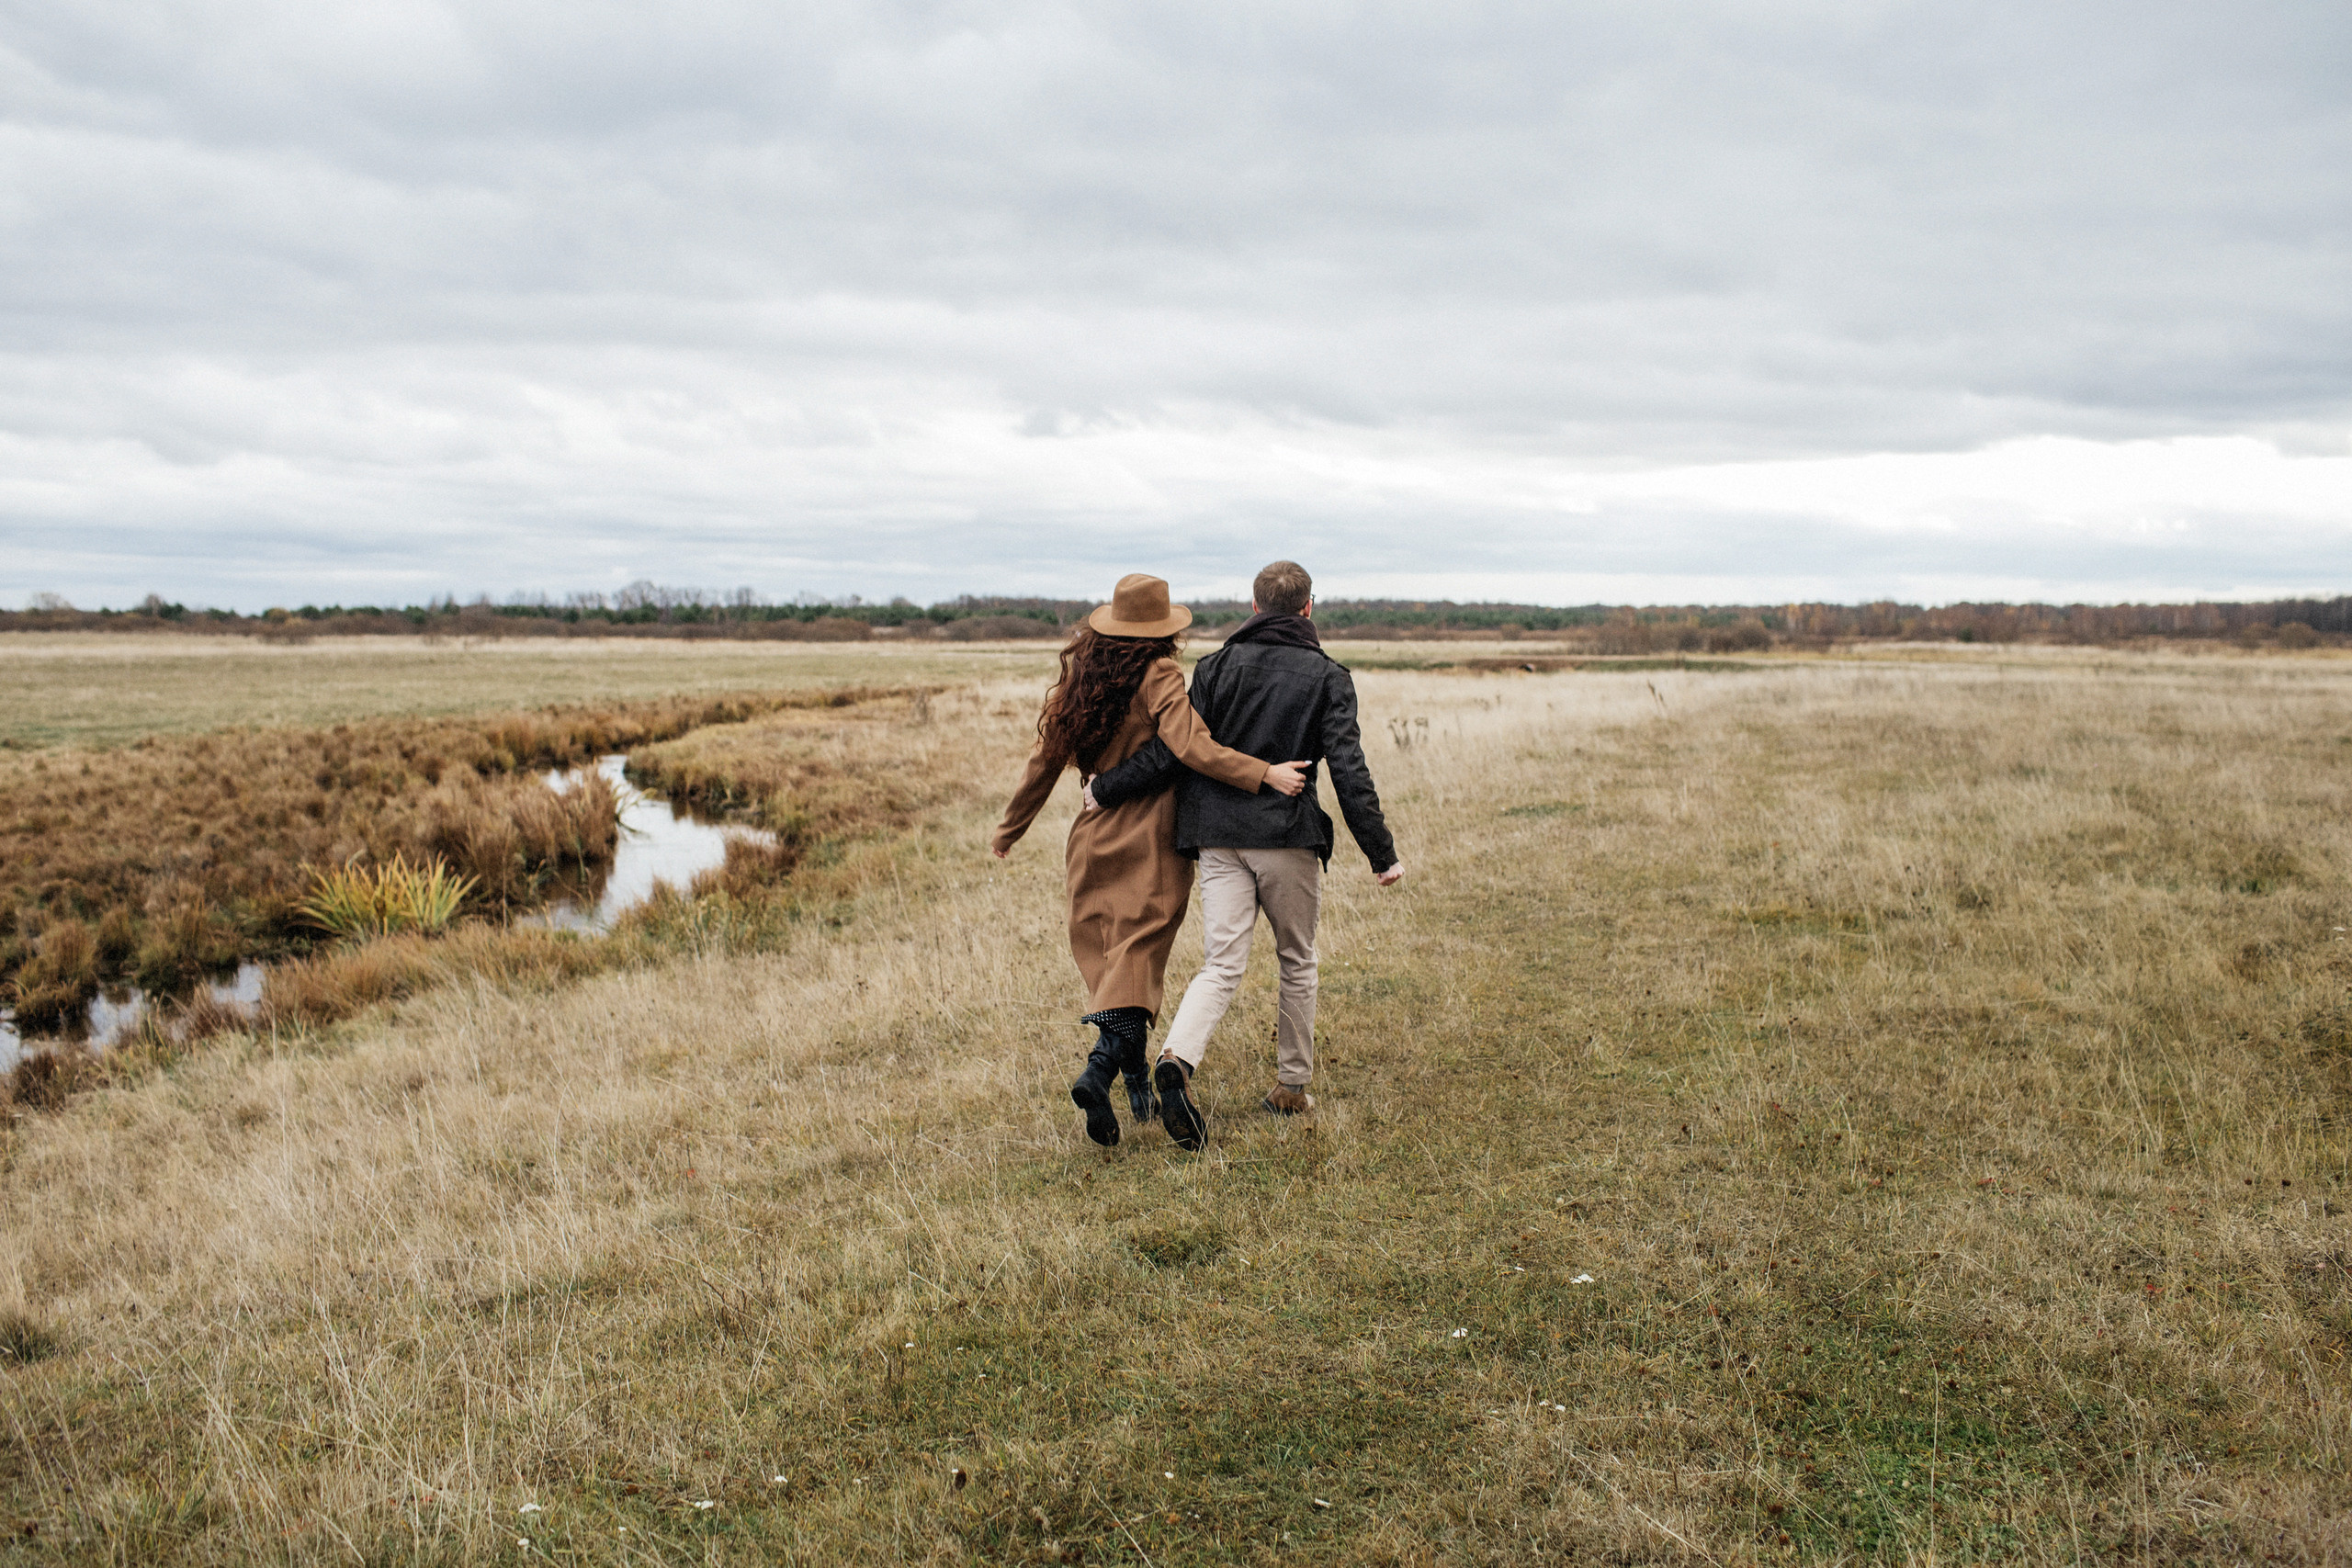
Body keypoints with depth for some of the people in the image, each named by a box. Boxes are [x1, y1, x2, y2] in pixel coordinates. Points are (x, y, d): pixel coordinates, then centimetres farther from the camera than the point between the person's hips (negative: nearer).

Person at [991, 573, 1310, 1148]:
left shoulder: (1078, 677, 7)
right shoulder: (1159, 676, -10)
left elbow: (1046, 759, 11)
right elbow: (1190, 746, -24)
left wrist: (1011, 827, 21)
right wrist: (1265, 774, -24)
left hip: (1094, 836, 5)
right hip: (1153, 840, -5)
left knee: (1105, 955, 14)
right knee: (1138, 955, -6)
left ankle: (1135, 1070, 21)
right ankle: (1100, 1070, -22)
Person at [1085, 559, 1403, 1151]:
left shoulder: (1217, 666, 6)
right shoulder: (1328, 677, 1)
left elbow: (1173, 749, -1)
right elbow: (1349, 773, -7)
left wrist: (1106, 789, 10)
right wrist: (1381, 853, -3)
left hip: (1218, 837, 2)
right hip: (1290, 839, -1)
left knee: (1221, 965, 0)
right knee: (1296, 962, 16)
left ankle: (1176, 1058, -25)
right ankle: (1292, 1085, 24)